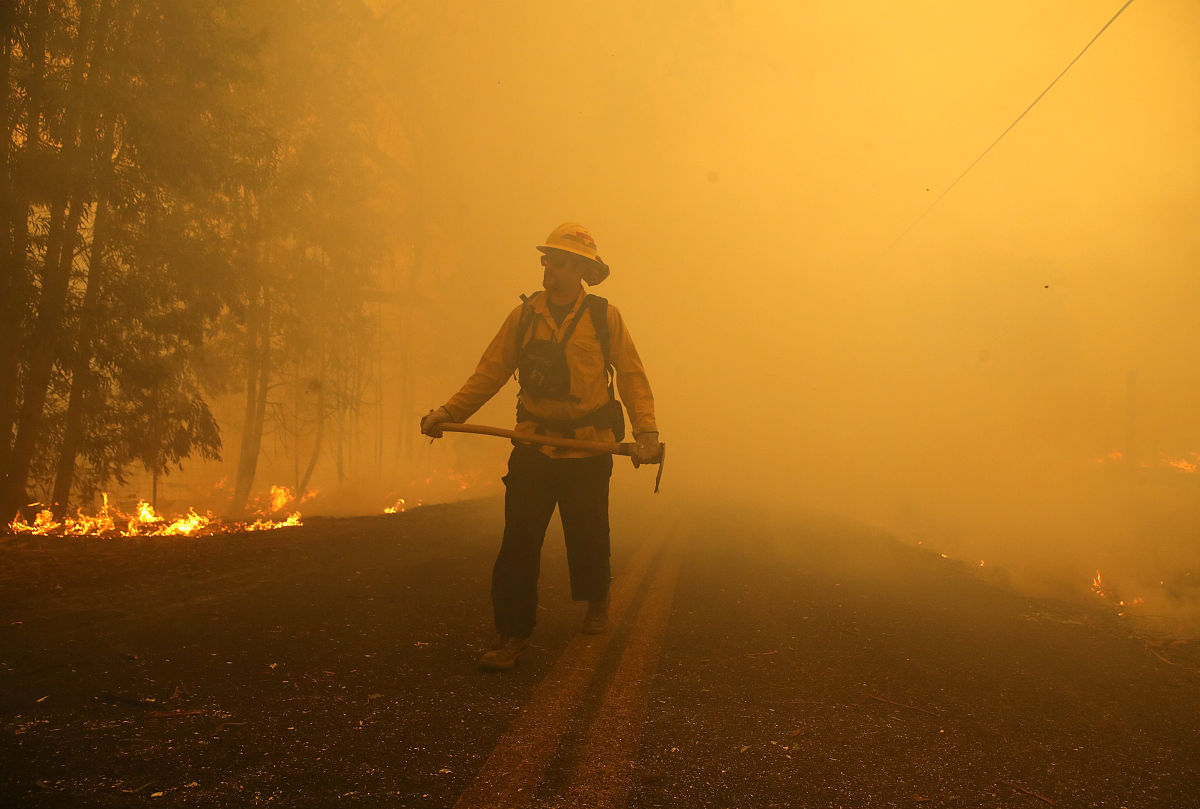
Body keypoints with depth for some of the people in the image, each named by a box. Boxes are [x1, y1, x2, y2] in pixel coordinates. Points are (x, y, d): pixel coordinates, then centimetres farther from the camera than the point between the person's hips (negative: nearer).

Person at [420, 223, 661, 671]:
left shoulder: (605, 317, 0)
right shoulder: (524, 315, 5)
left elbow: (632, 377, -1)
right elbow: (490, 372, 4)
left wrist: (646, 432, -13)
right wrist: (449, 412, -6)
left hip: (588, 450, -1)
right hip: (533, 447, 1)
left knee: (587, 536, 8)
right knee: (518, 539, -4)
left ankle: (597, 601, 38)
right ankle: (512, 633, 5)